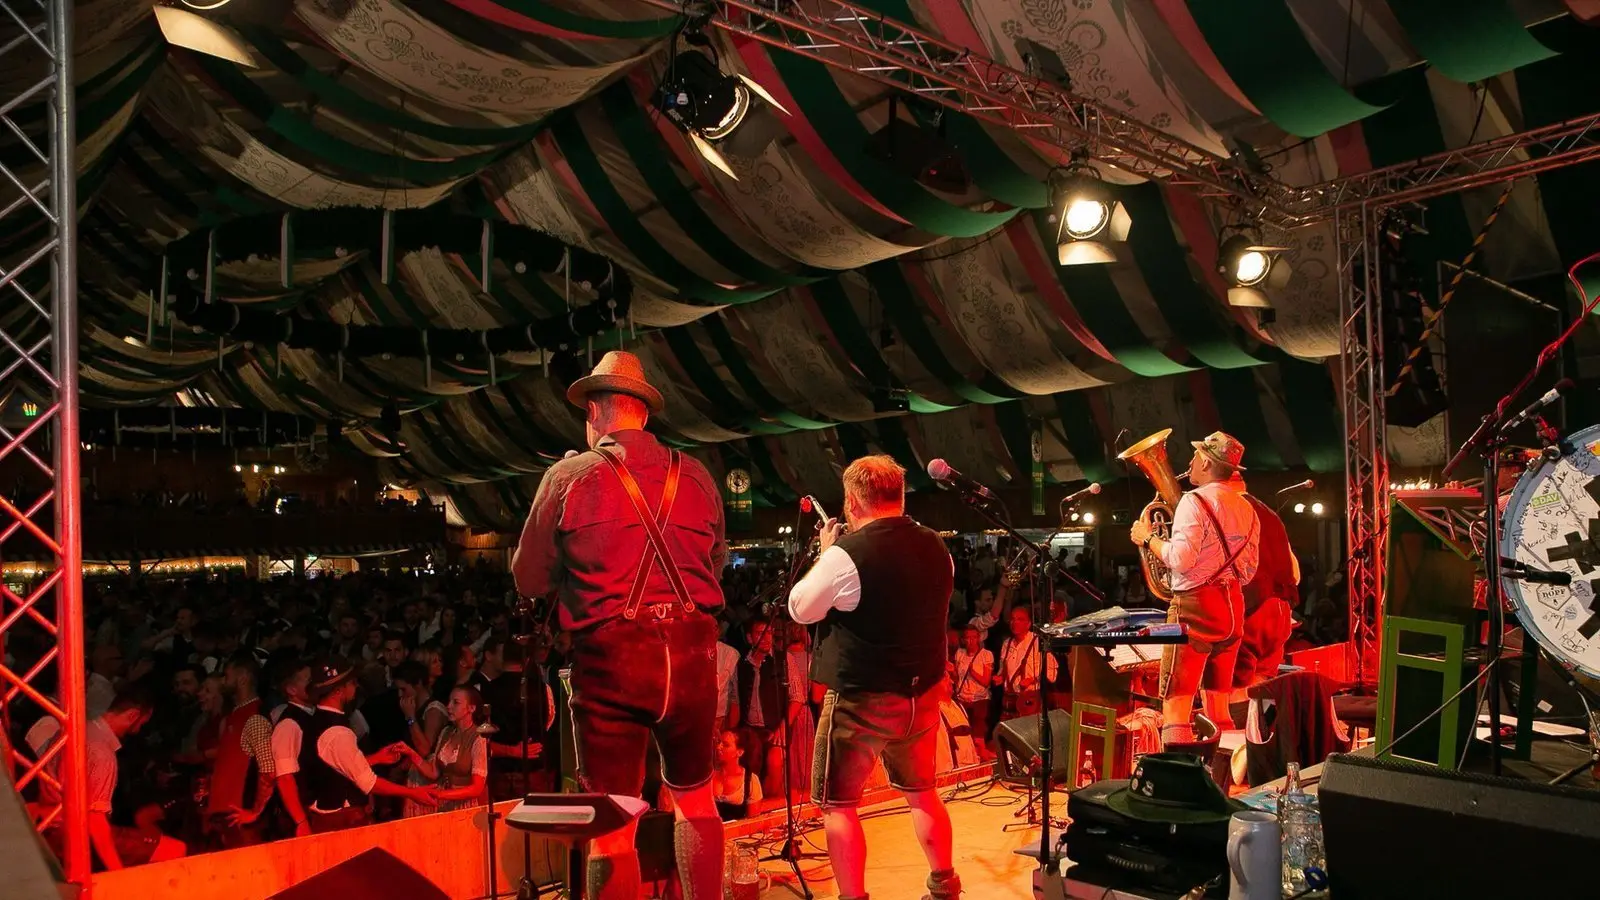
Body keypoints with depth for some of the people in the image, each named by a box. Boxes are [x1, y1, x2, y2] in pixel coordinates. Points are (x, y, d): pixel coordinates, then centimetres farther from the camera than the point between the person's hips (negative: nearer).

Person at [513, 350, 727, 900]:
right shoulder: (695, 477, 6)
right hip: (691, 649, 3)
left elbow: (530, 580, 3)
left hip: (610, 657, -3)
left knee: (612, 824, 7)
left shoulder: (568, 477, -3)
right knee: (695, 797, 22)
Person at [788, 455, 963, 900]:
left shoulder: (846, 553, -20)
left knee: (838, 805, 8)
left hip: (862, 700, -7)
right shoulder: (937, 548, 1)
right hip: (923, 694, 7)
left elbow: (800, 610, -6)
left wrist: (825, 554, 5)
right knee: (921, 793, 24)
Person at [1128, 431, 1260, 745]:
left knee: (1176, 705, -7)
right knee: (1219, 705, 15)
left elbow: (1180, 559, -21)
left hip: (1195, 605, -8)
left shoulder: (1195, 501, -11)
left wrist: (1147, 538, -7)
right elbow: (1247, 573, 17)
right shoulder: (1246, 509, 13)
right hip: (1233, 607, 8)